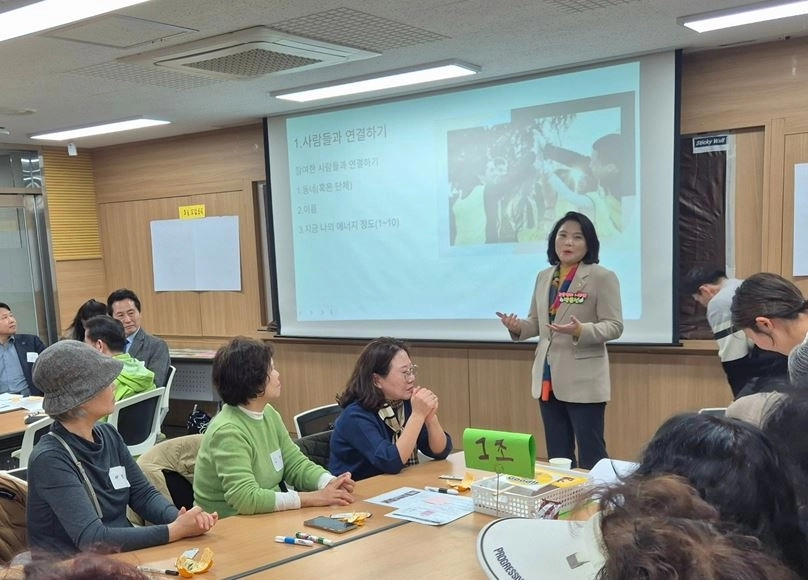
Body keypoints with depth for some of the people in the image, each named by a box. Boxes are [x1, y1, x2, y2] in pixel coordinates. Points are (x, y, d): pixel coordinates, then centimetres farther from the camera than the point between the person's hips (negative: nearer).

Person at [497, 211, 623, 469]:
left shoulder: (602, 277, -7)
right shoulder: (544, 277, 12)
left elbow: (614, 326, -11)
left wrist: (580, 331, -28)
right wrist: (518, 327, -7)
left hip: (583, 380, -6)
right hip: (547, 377, 6)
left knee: (591, 454, 1)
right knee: (557, 455, 16)